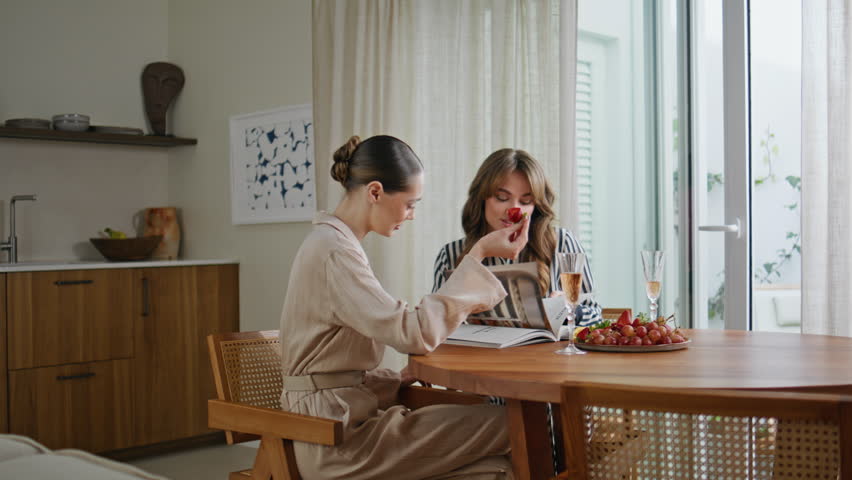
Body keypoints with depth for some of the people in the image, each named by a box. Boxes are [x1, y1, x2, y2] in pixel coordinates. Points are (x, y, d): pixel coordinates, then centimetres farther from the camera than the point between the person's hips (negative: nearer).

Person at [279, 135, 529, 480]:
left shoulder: (333, 241, 13)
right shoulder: (335, 253, -18)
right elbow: (417, 334, -24)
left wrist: (403, 379, 4)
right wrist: (478, 255, -20)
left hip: (340, 418, 9)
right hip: (338, 440, -9)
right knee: (504, 423, -12)